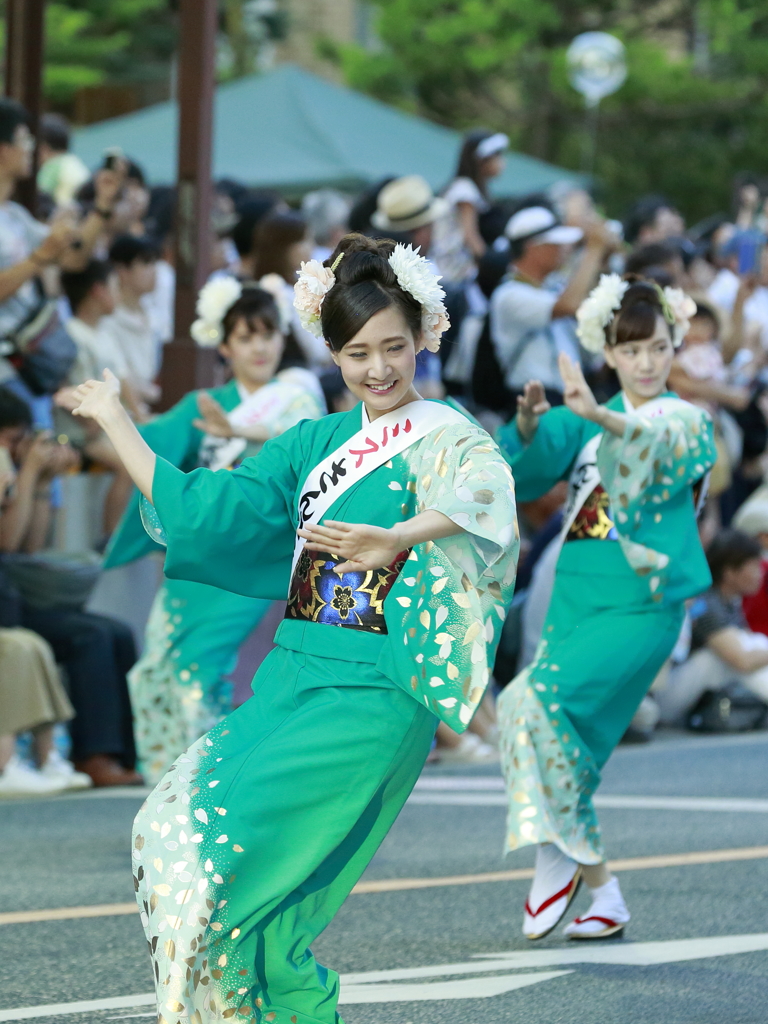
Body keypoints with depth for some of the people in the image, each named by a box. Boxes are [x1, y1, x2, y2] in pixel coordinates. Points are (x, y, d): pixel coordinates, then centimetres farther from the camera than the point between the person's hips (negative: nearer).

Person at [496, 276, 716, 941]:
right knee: (564, 747, 2)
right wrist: (528, 426, -23)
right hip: (576, 596, 5)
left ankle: (558, 856, -13)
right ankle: (604, 896, 12)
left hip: (640, 604, -5)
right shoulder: (585, 423, 14)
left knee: (540, 700, -23)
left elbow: (661, 445, -22)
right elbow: (527, 474, -1)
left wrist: (604, 419, -42)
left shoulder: (688, 421, 3)